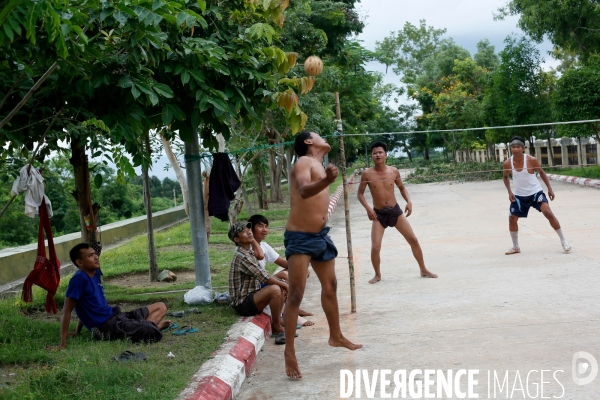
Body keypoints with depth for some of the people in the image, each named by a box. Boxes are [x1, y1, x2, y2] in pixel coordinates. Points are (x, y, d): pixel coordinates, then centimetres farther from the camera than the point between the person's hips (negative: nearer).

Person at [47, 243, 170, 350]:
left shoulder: (96, 272, 9)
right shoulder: (79, 278, -18)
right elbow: (67, 311, -19)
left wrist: (77, 332, 21)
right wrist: (62, 344, -22)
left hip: (115, 316, 9)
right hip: (107, 326, -9)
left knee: (161, 307, 14)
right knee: (154, 334, -25)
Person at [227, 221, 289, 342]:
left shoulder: (248, 251, 13)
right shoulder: (242, 256, -20)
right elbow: (264, 277, -22)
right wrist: (284, 285, -12)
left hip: (252, 295, 11)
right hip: (243, 304, -11)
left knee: (281, 286, 14)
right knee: (275, 289, -31)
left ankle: (278, 320, 8)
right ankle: (276, 327, -16)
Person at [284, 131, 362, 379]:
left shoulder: (319, 165, 14)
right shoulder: (303, 162, -14)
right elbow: (303, 190, -36)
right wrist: (326, 181, -52)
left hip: (321, 235, 9)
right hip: (300, 237, -9)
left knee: (330, 287, 20)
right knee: (296, 295, -10)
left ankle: (336, 336, 37)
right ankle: (289, 352, -6)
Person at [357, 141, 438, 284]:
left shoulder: (394, 171, -3)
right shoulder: (367, 174, -10)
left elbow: (402, 188, 13)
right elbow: (360, 194, -2)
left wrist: (409, 201, -4)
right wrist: (368, 208, -17)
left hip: (395, 211, 2)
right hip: (378, 214, -2)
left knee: (413, 240, 4)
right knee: (375, 248, -11)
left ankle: (424, 270, 22)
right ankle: (377, 275, 15)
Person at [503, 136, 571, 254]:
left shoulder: (532, 160, -17)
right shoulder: (507, 164, -12)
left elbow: (541, 173, 0)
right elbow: (505, 177, 9)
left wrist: (549, 188, -4)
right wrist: (509, 192, -3)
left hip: (536, 192, -3)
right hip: (519, 196, 3)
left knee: (548, 213, -16)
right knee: (512, 218, -1)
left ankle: (563, 241, -2)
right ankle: (515, 247, 19)